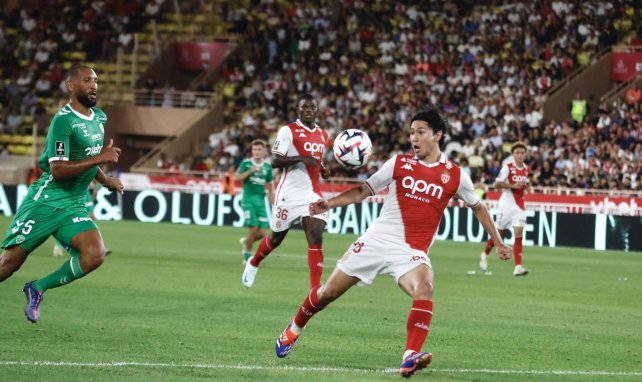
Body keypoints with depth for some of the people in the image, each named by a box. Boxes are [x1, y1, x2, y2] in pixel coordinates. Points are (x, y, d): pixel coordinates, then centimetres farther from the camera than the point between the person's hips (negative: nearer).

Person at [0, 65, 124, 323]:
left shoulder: (99, 117, 12)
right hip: (45, 202, -7)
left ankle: (38, 288, 2)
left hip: (73, 205, 7)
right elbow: (58, 169, -23)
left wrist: (105, 180, 18)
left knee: (94, 255, -17)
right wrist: (100, 158, -23)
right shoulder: (64, 120, -15)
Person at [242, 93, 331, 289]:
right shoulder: (288, 131, -8)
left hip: (313, 194, 4)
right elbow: (275, 161, -14)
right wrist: (301, 158, -27)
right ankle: (253, 264, 43)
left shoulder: (323, 135, 13)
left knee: (316, 238, -13)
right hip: (290, 194, -4)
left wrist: (323, 169, 8)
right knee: (277, 237, 13)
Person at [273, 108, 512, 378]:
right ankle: (293, 330, 35)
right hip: (376, 241, 1)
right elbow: (364, 190, 7)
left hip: (412, 252, -1)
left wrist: (498, 242, 18)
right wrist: (330, 204, -6)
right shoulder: (399, 163, 2)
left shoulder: (455, 176, 1)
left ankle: (410, 358, -40)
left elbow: (478, 207, 17)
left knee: (424, 288, -34)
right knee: (328, 292, 6)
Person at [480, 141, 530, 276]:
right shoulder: (508, 168, -8)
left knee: (518, 235, -9)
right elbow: (497, 184, -14)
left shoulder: (526, 169, 9)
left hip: (519, 205, 4)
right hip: (507, 203, -4)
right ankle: (485, 255, 33)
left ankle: (518, 267, -15)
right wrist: (512, 185, -24)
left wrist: (525, 187, 4)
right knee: (499, 233, 6)